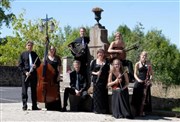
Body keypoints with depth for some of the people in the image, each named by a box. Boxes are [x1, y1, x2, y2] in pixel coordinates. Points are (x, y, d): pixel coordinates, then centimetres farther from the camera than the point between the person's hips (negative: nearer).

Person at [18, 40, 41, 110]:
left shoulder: (34, 54, 12)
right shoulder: (23, 54, 2)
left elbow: (39, 63, 17)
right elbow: (20, 65, 0)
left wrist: (36, 65, -6)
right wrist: (25, 72, -12)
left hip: (34, 73, 3)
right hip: (25, 74, -3)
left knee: (34, 90, 6)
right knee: (24, 90, -4)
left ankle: (34, 106, 11)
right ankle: (24, 106, 1)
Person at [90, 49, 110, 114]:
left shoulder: (106, 62, 5)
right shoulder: (94, 61, 6)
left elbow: (109, 71, 4)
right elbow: (90, 71, 7)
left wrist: (108, 81, -3)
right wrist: (95, 73, -12)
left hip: (104, 81, 0)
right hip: (96, 81, 0)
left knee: (104, 95, -2)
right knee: (96, 94, -1)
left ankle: (104, 110, 5)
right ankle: (97, 109, 8)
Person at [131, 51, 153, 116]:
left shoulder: (148, 64, 8)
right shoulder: (137, 64, 4)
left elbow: (151, 74, 7)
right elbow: (135, 74, 2)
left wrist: (150, 80, -11)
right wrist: (138, 79, -15)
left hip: (146, 83, 1)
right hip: (139, 82, -1)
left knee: (144, 97, -2)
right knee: (137, 97, -2)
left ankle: (142, 112, 4)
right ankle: (137, 112, 7)